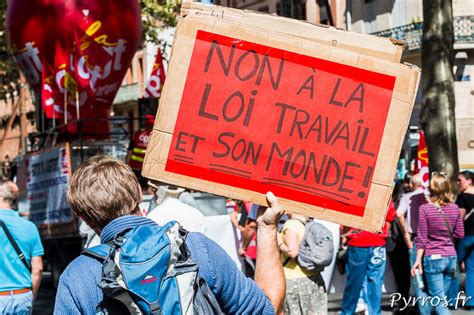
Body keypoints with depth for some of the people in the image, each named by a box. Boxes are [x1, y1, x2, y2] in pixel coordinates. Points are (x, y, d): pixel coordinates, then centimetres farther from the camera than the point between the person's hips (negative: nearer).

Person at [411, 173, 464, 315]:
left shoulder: (425, 209, -10)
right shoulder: (455, 208, 1)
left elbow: (421, 238, -9)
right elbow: (460, 234, 9)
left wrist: (418, 260, -3)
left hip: (433, 258, -4)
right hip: (451, 257, 4)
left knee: (438, 301, -3)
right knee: (441, 298, 16)